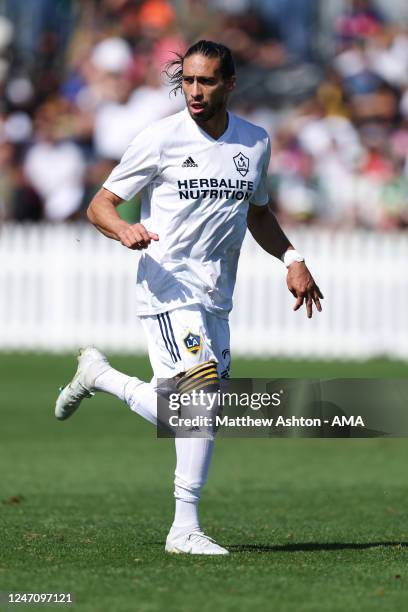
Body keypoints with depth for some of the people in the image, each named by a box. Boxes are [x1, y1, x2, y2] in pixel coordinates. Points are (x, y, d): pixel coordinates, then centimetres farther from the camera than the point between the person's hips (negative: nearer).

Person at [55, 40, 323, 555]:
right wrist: (124, 231, -26)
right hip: (167, 286, -6)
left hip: (215, 297, 6)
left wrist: (291, 258, 10)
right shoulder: (162, 138, -6)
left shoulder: (255, 142, 9)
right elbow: (100, 204, -4)